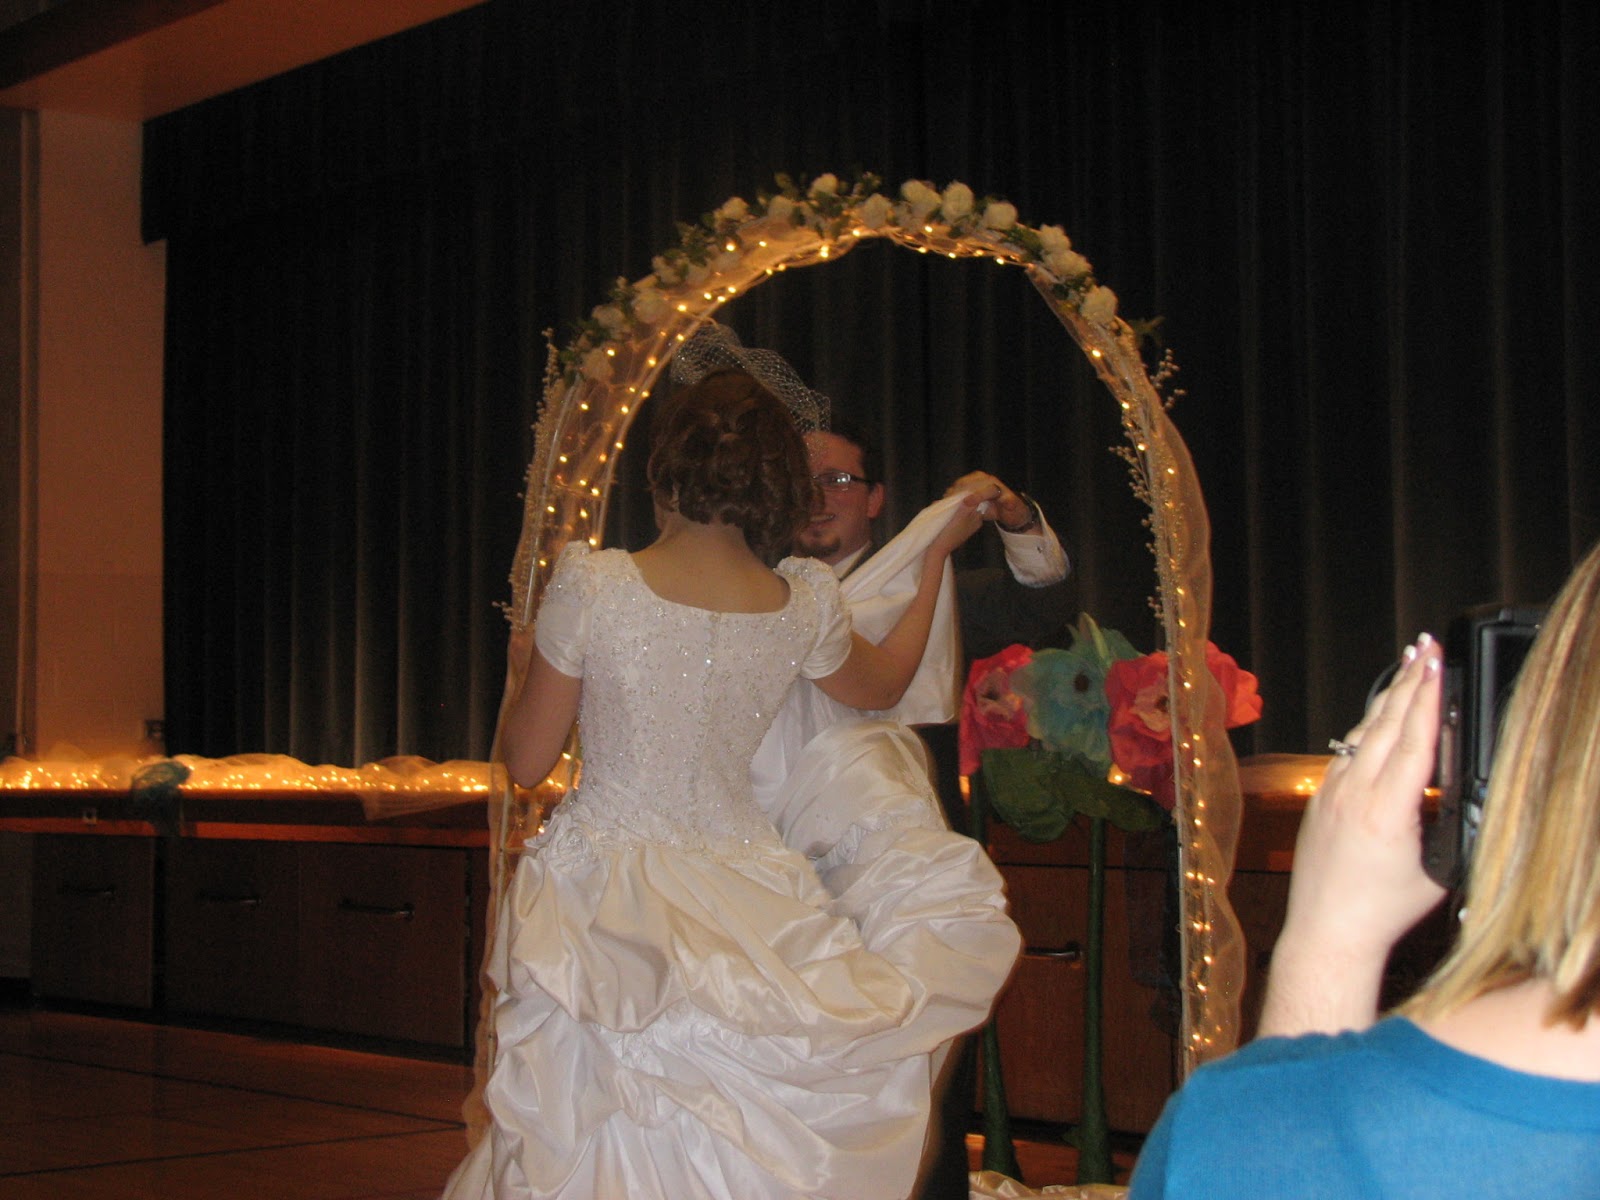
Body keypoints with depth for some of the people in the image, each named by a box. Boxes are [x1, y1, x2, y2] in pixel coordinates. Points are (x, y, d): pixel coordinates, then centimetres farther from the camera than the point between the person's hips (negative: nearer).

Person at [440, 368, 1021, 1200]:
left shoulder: (591, 584, -12)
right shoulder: (804, 607, -3)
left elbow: (526, 761, -3)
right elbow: (883, 684, 21)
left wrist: (530, 665, 16)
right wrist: (937, 554, 32)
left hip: (602, 898, -2)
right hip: (739, 903, 3)